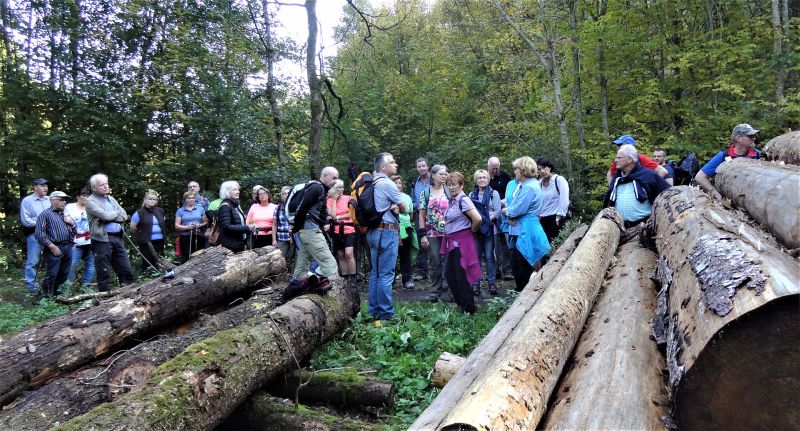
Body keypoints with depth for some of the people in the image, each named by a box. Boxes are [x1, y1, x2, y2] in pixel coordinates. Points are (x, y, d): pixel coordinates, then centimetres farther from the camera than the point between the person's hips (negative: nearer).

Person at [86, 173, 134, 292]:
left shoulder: (111, 199, 17)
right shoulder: (91, 201, -4)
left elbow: (124, 216, 8)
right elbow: (105, 216, -17)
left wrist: (110, 217, -7)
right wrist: (116, 213, 2)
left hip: (117, 238, 6)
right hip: (102, 240, -6)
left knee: (126, 270, 8)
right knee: (104, 273, 1)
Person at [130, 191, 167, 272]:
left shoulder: (160, 211, 9)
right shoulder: (140, 212, -9)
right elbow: (132, 227, -6)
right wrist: (142, 235, 5)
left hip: (159, 241, 5)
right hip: (146, 242, -5)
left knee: (158, 262, 10)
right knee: (147, 262, -1)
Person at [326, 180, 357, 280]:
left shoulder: (348, 199, 0)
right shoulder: (329, 201, 3)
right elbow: (332, 215, -10)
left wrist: (337, 217, -9)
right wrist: (334, 199, -6)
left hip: (348, 229, -2)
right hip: (337, 231, 3)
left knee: (348, 254, -15)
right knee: (340, 256, 8)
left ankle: (353, 278, -9)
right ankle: (345, 278, 15)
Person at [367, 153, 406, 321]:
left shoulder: (373, 183, 14)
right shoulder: (387, 183, -13)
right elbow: (405, 208, -6)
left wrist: (392, 207, -1)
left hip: (374, 230, 9)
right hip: (387, 232, -9)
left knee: (375, 273, 12)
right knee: (386, 274, -6)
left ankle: (374, 310, 18)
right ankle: (386, 313, -3)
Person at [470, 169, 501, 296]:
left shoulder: (494, 193, 4)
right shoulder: (472, 194, 12)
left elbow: (497, 211, -4)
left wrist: (486, 220, -15)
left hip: (489, 229, -2)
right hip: (475, 229, 2)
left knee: (489, 257, -2)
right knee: (476, 257, 4)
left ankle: (492, 282, 5)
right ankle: (475, 283, 9)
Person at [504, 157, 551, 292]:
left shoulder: (529, 187, -19)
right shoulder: (523, 185, 14)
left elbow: (517, 210, -22)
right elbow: (515, 205, 15)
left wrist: (506, 211, -1)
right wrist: (510, 215, -6)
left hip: (526, 232, -10)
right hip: (520, 230, 10)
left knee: (524, 268, 0)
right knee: (515, 264, 17)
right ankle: (520, 293, 28)